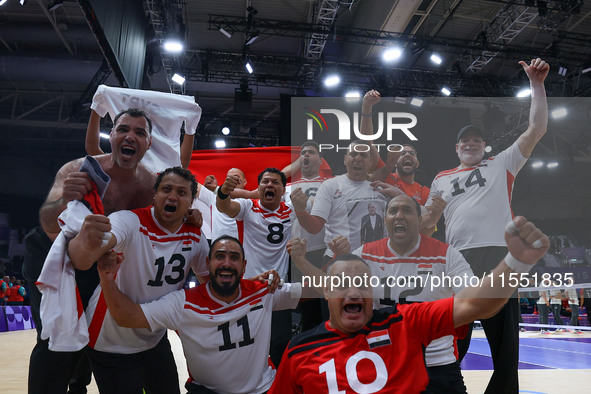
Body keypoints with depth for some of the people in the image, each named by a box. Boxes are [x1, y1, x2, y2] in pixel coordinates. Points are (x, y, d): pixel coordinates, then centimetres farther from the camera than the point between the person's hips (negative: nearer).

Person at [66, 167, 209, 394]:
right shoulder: (130, 222, -23)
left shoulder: (194, 237, -7)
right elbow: (81, 262, -41)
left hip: (155, 339, 5)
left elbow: (207, 277, 9)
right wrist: (84, 244, -63)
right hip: (111, 343, -5)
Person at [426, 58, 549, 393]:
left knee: (504, 340, 5)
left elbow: (537, 129, 5)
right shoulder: (441, 179, 20)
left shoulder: (502, 165, 14)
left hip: (498, 256, -1)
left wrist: (537, 83, 1)